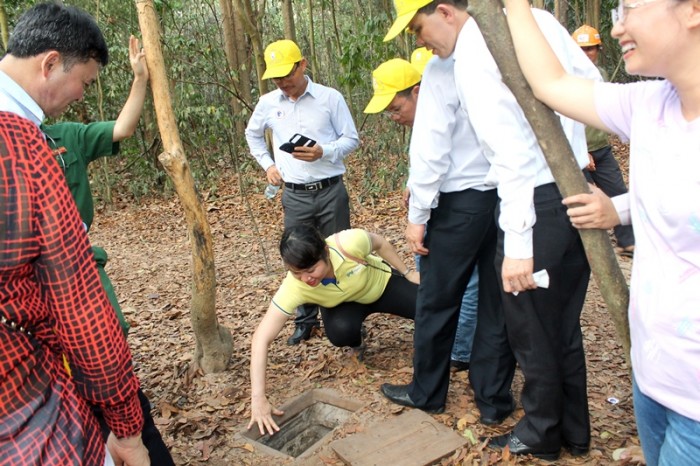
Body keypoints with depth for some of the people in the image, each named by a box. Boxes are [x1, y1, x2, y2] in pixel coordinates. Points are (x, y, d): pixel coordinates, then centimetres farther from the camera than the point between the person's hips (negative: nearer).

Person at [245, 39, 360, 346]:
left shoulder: (330, 97, -4)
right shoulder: (267, 104, 5)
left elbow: (352, 139, -2)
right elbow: (252, 135, 23)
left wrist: (323, 152, -18)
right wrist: (268, 164, 10)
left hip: (331, 190, -2)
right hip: (294, 195, 3)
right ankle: (305, 321, 25)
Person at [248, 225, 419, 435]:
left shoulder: (350, 243, -40)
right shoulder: (294, 287, -37)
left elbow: (380, 244, -15)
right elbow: (261, 338, -37)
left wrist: (407, 273, -6)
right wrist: (258, 398, -44)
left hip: (381, 283, 0)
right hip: (344, 303, 0)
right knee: (340, 331, -34)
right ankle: (357, 343, 5)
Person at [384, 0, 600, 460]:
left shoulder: (473, 57, -15)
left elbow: (513, 154, -22)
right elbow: (590, 82, 11)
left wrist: (518, 245, -21)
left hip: (536, 204, -8)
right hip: (578, 193, 8)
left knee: (530, 327, 11)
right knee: (564, 322, 20)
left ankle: (541, 434, 32)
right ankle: (574, 430, 37)